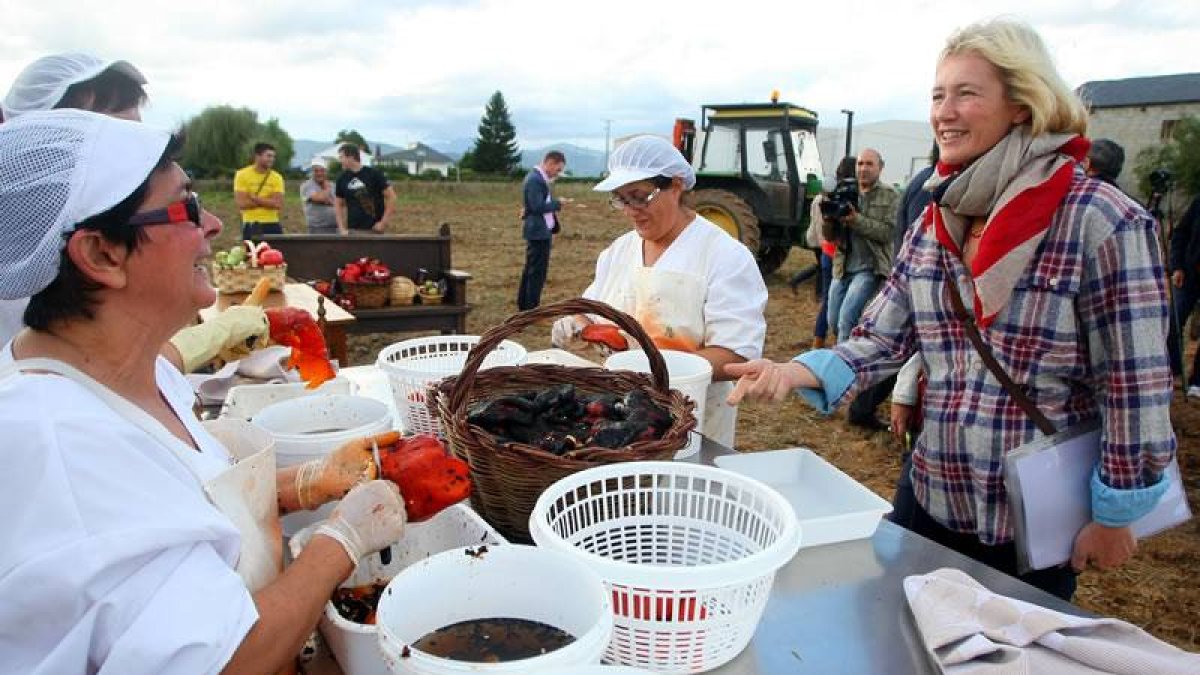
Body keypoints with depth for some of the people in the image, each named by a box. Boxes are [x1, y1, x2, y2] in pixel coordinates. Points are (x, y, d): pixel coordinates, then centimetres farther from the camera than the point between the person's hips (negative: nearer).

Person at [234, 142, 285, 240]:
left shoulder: (277, 177, 2)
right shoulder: (242, 175, -3)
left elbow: (278, 204, -8)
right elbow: (242, 204, -12)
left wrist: (256, 199, -13)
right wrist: (269, 201, -9)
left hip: (272, 225, 2)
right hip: (251, 226, -2)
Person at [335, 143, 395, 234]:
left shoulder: (373, 174, -6)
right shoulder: (342, 179, 6)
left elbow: (391, 197, -6)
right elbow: (338, 204, 14)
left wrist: (384, 222, -10)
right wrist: (342, 228, 4)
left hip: (373, 230, -4)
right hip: (353, 230, 4)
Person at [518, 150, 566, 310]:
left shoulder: (538, 178, 13)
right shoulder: (535, 180, -18)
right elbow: (538, 207, -23)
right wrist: (558, 203, -15)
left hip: (538, 231, 11)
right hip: (539, 232, -11)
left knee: (531, 270, 18)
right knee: (537, 272, -5)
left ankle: (524, 304, 29)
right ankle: (532, 309, 0)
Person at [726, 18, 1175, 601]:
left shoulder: (1099, 222, -16)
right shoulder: (931, 226, 2)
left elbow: (1135, 384, -14)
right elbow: (883, 338, 0)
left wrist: (1114, 516, -10)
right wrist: (796, 372, -18)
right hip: (933, 502, 5)